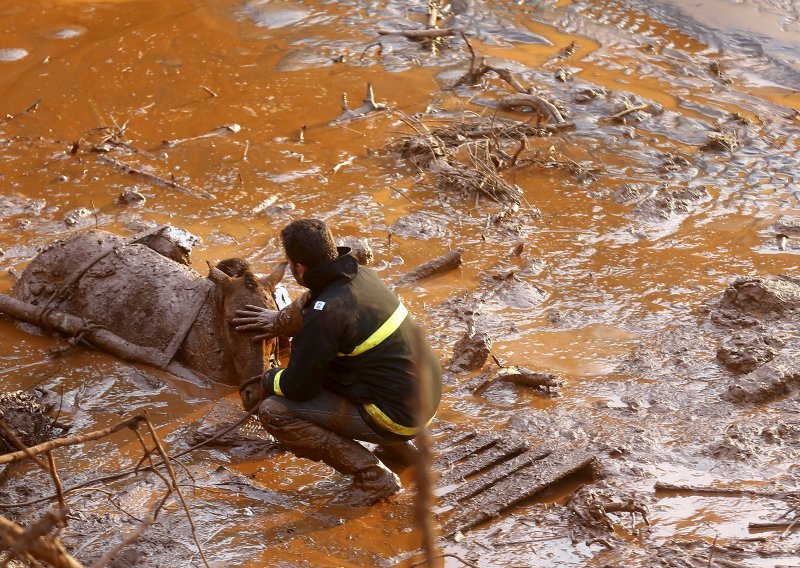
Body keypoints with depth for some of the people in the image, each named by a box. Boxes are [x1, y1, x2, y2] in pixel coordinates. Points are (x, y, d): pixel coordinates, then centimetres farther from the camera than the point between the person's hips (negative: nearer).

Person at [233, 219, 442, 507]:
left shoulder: (326, 315, -24)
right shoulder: (359, 275, 1)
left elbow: (297, 386, -13)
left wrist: (261, 385, 6)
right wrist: (280, 320, 33)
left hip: (398, 415, -9)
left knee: (274, 412, -10)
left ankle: (373, 477, -6)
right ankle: (397, 445, 24)